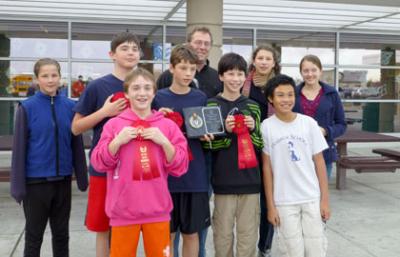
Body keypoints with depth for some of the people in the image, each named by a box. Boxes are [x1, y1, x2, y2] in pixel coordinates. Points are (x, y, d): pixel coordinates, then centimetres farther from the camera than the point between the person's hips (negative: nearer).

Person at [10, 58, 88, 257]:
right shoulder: (27, 107, -7)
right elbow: (19, 148, -5)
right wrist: (18, 186, -7)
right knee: (34, 236, 10)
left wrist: (82, 178, 5)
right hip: (36, 181, -2)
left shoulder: (69, 106, 0)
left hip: (63, 180, 3)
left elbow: (76, 144, 5)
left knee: (61, 233, 15)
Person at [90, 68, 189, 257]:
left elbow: (180, 167, 0)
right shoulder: (114, 124, 0)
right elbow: (99, 163, -2)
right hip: (124, 211, -1)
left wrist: (164, 142, -14)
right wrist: (118, 141, -15)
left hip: (157, 211, 1)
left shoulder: (168, 125, 2)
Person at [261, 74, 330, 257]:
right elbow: (267, 167, -2)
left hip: (312, 199, 1)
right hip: (284, 202, -1)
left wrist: (325, 199, 0)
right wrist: (270, 205, -3)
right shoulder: (266, 126, -5)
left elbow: (319, 162, 2)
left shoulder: (309, 123, -1)